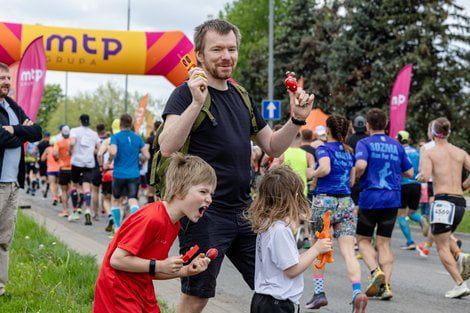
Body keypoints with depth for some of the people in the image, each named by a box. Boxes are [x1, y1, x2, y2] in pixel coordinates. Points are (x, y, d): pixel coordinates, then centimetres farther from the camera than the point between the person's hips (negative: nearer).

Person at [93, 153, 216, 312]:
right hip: (119, 292, -9)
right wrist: (159, 266, -21)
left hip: (142, 292, 9)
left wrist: (186, 271, -5)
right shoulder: (152, 219, -23)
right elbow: (117, 259, -25)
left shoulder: (174, 225, 5)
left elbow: (152, 272, 8)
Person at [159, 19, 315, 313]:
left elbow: (273, 146, 18)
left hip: (244, 210, 7)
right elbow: (167, 147, -23)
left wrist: (297, 119, 1)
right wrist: (197, 102, -32)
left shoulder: (241, 97, 12)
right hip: (204, 214, -7)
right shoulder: (186, 93, -9)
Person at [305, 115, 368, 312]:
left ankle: (319, 292, 15)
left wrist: (312, 173, -5)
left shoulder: (323, 149, -4)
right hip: (346, 203, 4)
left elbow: (325, 168, -24)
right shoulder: (349, 152, 14)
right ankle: (357, 292, -26)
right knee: (348, 252, -7)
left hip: (324, 201, -4)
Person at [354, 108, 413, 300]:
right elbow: (409, 172, 13)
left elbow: (361, 165, -22)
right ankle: (385, 285, -1)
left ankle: (376, 271, -13)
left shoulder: (364, 143, -4)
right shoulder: (397, 146, 10)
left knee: (363, 239, 11)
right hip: (392, 199, 4)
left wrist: (355, 176, -2)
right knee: (384, 243, 8)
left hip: (370, 197, -4)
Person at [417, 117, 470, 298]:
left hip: (443, 200, -5)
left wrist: (418, 177, 5)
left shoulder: (429, 153, -3)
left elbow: (425, 176, -17)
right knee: (444, 237, 29)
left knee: (442, 246, 0)